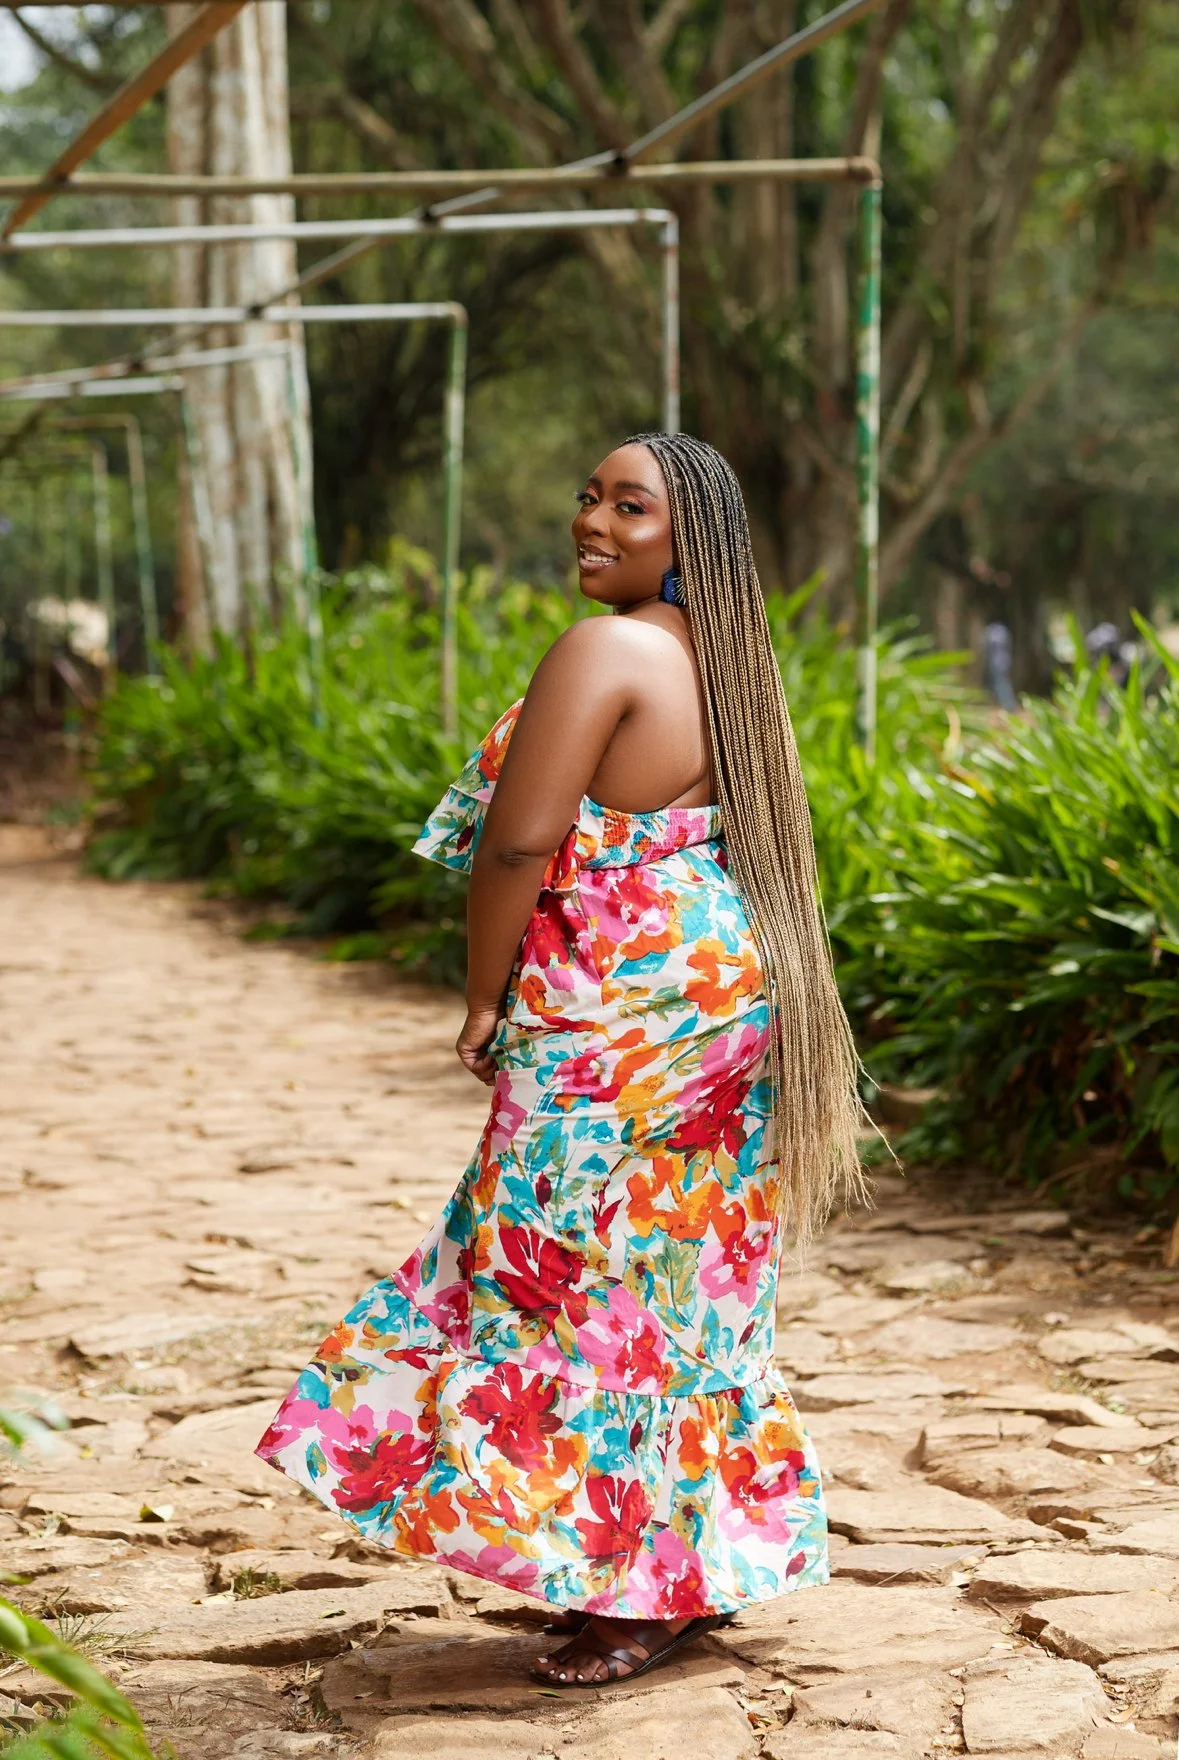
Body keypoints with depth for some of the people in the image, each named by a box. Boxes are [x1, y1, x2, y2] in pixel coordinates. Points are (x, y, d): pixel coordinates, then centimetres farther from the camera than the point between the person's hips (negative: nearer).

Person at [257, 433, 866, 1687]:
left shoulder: (603, 652, -17)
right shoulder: (711, 657, 12)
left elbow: (520, 843, -21)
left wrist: (484, 998, -8)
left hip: (616, 1039, -9)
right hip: (718, 1004, 9)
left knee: (598, 1291, 0)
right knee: (681, 1286, 16)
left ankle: (644, 1596, 8)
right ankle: (706, 1568, 25)